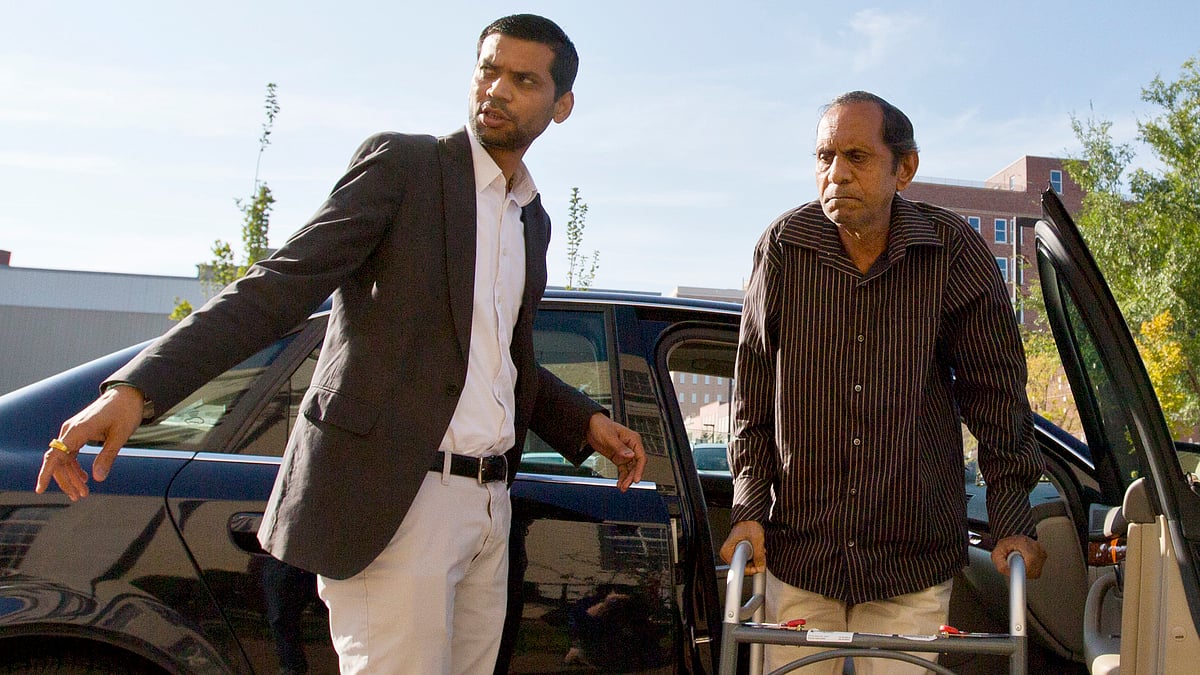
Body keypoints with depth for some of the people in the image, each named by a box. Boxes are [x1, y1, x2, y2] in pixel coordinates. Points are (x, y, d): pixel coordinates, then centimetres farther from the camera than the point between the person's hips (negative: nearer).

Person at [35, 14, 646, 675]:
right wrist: (135, 387, -22)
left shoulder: (534, 219, 18)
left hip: (487, 503, 7)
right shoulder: (400, 163, -2)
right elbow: (279, 286, -11)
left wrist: (587, 423, 13)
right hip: (389, 499, -7)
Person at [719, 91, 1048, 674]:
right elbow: (753, 394, 3)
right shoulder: (783, 246, -4)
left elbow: (996, 391, 1)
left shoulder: (954, 251, -6)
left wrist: (1012, 520, -2)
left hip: (913, 558, -1)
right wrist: (749, 508, -3)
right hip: (797, 547, 1)